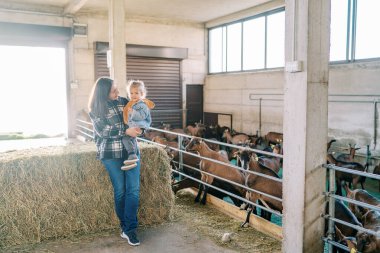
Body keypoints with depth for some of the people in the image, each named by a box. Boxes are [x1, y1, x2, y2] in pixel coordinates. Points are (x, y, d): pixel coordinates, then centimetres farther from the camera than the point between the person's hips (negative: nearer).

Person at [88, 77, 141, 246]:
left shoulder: (123, 101, 7)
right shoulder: (95, 110, -4)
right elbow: (104, 131, -14)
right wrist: (126, 131, -19)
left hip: (131, 151, 3)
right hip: (111, 154, -3)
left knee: (133, 189, -5)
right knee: (120, 191, 2)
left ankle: (129, 229, 1)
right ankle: (126, 228, 17)